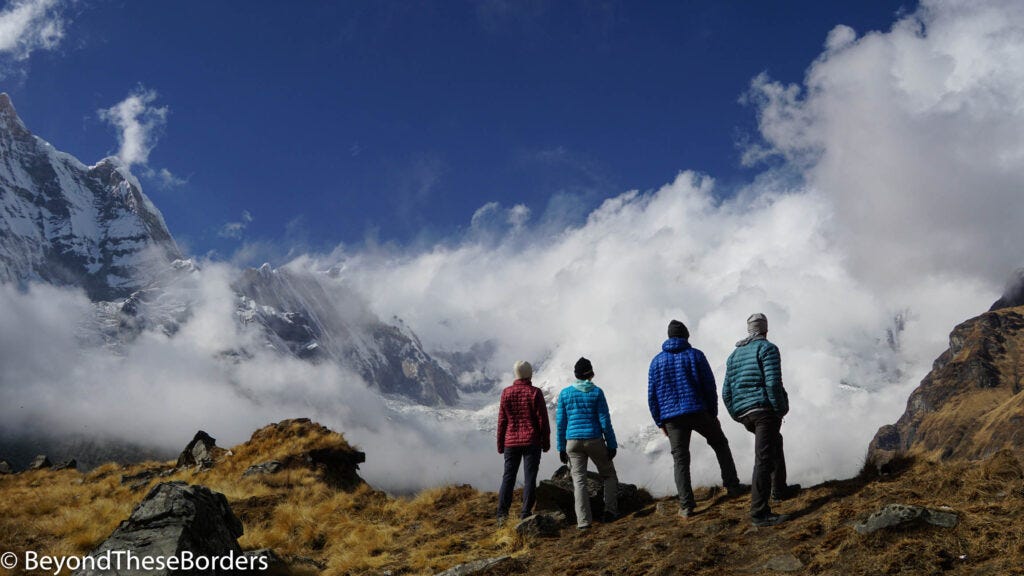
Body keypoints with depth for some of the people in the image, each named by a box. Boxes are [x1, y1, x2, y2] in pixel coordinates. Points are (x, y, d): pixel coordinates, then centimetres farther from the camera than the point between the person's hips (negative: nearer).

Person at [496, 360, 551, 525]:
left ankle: (502, 514, 3)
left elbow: (502, 421, 3)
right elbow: (543, 420, -6)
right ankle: (526, 514, 0)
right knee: (529, 478, 2)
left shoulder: (506, 393, 0)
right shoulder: (535, 393, -7)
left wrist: (500, 444, 11)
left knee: (508, 477, 7)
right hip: (532, 442, -2)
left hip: (511, 442, 2)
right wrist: (546, 442, 4)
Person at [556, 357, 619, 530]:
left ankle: (583, 521, -3)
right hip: (595, 440, -2)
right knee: (609, 475, 17)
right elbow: (605, 421, -5)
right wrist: (612, 445, 1)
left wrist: (561, 447, 9)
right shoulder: (596, 392, -4)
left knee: (579, 481, 3)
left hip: (573, 442, 2)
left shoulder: (565, 393, 2)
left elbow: (560, 422, 3)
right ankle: (610, 510, 5)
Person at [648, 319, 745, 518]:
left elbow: (652, 395, 6)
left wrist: (660, 423, 12)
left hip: (672, 418, 1)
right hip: (699, 412, -1)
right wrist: (713, 413, 7)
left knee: (680, 460, 4)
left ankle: (686, 506, -1)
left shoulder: (657, 361, 8)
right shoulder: (695, 355, 1)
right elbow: (710, 386, -1)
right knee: (720, 444, 20)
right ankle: (732, 485, 18)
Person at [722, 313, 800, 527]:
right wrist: (780, 410, -9)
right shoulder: (767, 348, -5)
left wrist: (737, 416, 21)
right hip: (765, 409, -8)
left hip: (744, 413, 8)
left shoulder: (734, 355, 17)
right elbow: (773, 383, -17)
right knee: (764, 459, -9)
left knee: (775, 442, 29)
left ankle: (780, 489, 39)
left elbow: (726, 392, 15)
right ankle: (759, 513, -12)